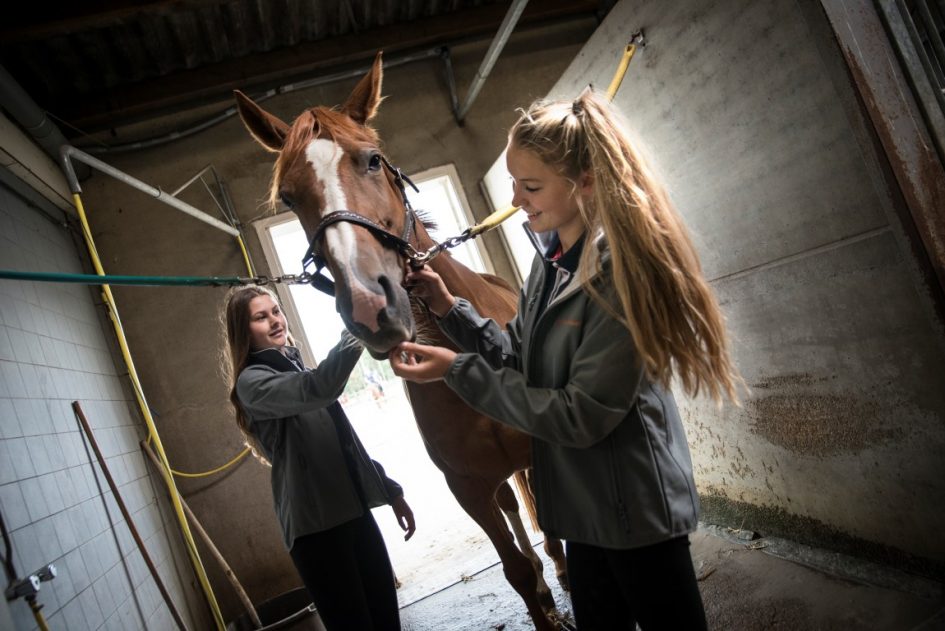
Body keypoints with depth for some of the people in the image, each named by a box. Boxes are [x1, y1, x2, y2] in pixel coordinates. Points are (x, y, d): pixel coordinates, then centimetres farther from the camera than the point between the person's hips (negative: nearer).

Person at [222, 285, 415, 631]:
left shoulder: (298, 368, 16)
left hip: (356, 510, 7)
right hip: (316, 524, -7)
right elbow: (317, 388, -32)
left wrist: (391, 490, 19)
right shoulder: (253, 382, -8)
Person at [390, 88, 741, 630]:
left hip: (638, 508, -8)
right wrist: (449, 307, -4)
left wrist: (457, 370, -24)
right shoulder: (550, 258, 2)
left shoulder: (620, 268, -24)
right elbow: (520, 359, 9)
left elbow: (582, 416, -26)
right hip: (584, 504, 8)